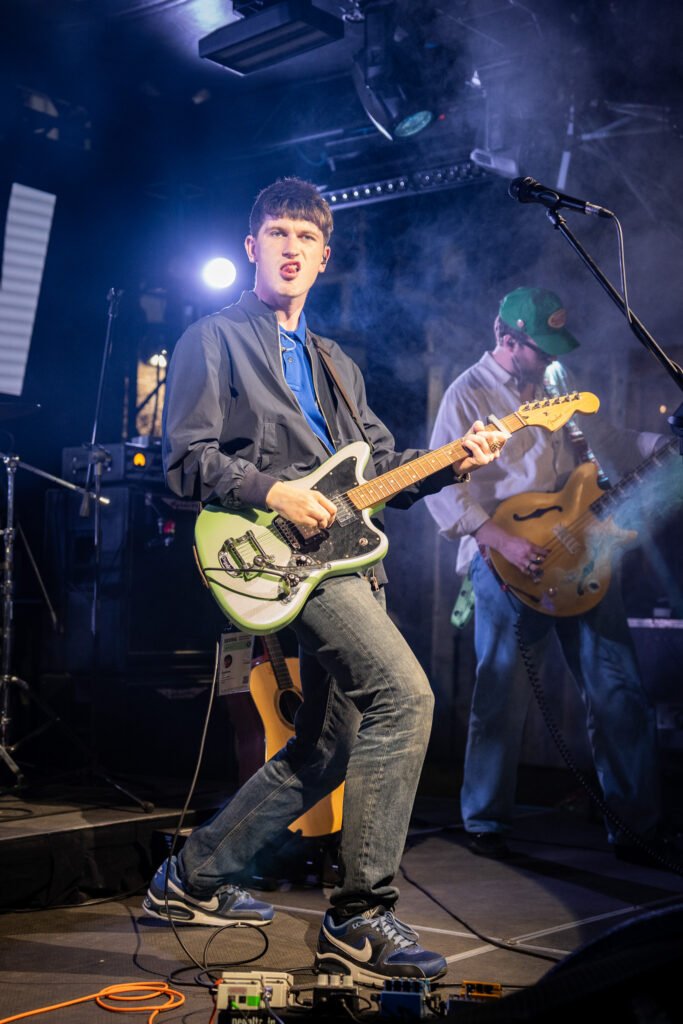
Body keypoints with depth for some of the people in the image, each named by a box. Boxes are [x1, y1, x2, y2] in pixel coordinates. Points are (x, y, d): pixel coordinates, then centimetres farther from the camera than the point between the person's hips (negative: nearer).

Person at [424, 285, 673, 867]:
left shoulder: (557, 378, 14)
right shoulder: (469, 394, -4)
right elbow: (442, 488, -11)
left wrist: (658, 444, 11)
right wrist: (503, 541, -20)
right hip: (507, 561, -5)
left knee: (618, 690, 4)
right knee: (504, 696, 1)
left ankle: (637, 825, 14)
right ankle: (486, 824, 18)